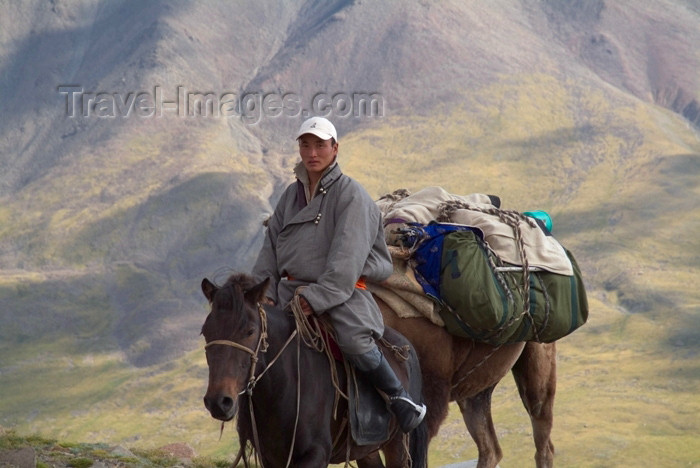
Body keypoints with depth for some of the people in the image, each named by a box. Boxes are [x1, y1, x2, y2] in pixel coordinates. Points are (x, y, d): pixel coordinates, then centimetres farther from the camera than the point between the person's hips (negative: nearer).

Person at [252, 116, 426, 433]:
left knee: (355, 342, -30)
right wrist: (265, 292, 1)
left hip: (340, 292, -6)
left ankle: (400, 399, -12)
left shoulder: (350, 194, -5)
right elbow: (271, 248, 16)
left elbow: (346, 258, -15)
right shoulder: (292, 195, 15)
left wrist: (318, 298, -23)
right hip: (291, 292, 6)